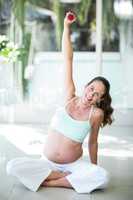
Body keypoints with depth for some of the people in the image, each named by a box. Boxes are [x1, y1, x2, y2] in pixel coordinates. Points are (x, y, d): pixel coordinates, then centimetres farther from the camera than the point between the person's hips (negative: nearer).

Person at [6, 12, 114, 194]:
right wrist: (67, 28, -9)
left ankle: (50, 181, -16)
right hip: (47, 162, 2)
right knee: (13, 166, -22)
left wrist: (93, 169, 9)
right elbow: (68, 60, -8)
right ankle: (68, 177, -10)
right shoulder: (70, 98, -5)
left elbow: (93, 142, 5)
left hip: (74, 164, -1)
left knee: (103, 177, -30)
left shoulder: (96, 113, -7)